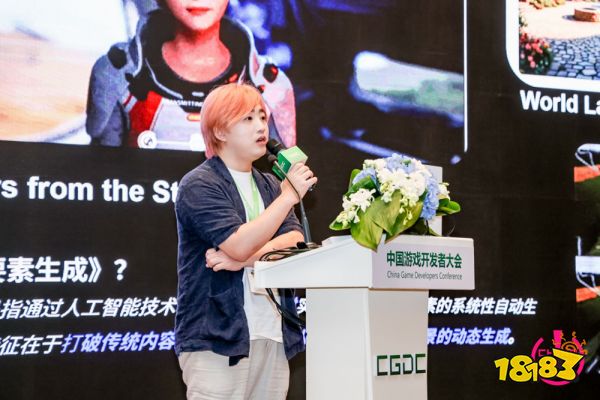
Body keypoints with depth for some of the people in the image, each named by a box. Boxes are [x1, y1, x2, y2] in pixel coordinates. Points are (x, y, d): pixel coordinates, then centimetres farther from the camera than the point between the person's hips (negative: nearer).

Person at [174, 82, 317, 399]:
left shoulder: (269, 185, 18)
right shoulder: (199, 185, -3)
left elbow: (296, 241, 3)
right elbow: (238, 244, -16)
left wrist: (248, 257, -14)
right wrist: (289, 195, -13)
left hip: (274, 337, 6)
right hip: (217, 340, -6)